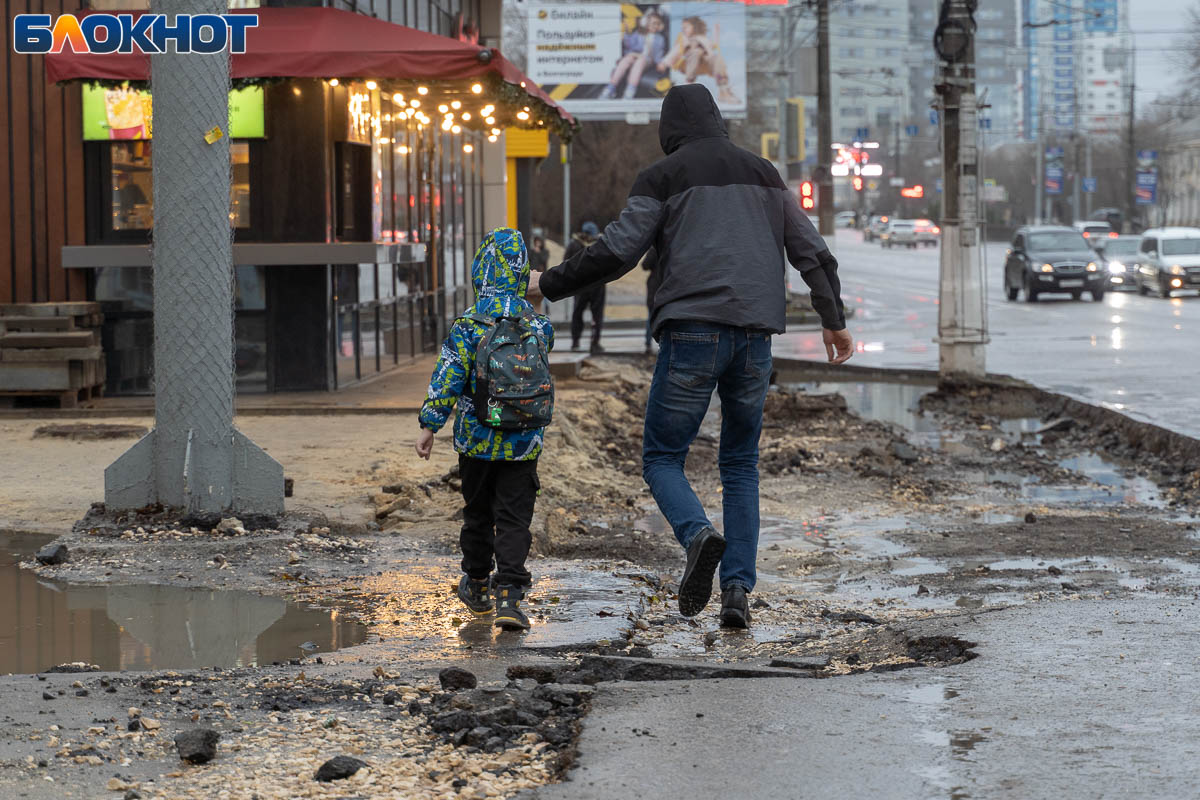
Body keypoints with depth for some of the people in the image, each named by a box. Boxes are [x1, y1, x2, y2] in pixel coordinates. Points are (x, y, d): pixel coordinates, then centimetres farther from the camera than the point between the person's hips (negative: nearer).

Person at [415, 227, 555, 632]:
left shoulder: (468, 326, -12)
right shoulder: (539, 326, -3)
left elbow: (447, 379, -12)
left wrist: (429, 425, -5)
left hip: (477, 441, -1)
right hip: (524, 443, 1)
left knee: (478, 513, 17)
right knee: (514, 519, 2)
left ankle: (477, 585, 32)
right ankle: (509, 595, -11)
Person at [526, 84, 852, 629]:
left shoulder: (662, 178, 3)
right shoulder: (763, 174, 18)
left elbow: (615, 253, -6)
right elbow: (812, 252, 18)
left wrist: (548, 284, 6)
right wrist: (835, 320, 29)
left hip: (692, 334, -4)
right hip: (755, 338, 4)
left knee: (662, 458, 6)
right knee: (740, 465, 14)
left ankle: (698, 533, -25)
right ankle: (738, 588, 1)